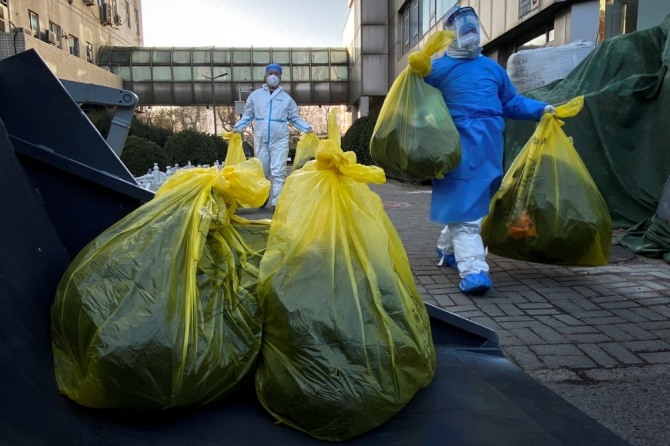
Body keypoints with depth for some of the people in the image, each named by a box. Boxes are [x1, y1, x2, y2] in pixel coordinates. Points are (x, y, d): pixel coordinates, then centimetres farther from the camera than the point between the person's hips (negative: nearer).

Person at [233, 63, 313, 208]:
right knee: (262, 171, 11)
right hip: (260, 140, 1)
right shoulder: (255, 95, 9)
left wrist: (307, 129, -3)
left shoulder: (286, 98, 9)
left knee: (278, 172, -8)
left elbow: (295, 118, 12)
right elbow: (247, 116, 13)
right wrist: (237, 128, -1)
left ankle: (277, 203, -7)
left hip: (280, 140, -1)